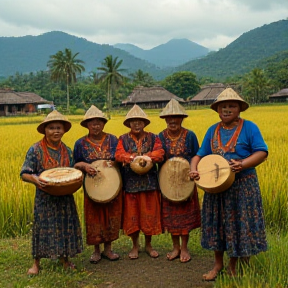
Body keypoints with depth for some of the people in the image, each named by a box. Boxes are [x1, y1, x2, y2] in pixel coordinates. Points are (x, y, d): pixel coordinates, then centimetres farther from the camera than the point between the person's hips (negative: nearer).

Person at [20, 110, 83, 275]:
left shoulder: (67, 150, 5)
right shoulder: (36, 150, -7)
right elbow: (24, 174, -6)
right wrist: (34, 179, -28)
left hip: (65, 197, 4)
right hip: (45, 198, -3)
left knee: (65, 226, 11)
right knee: (43, 227, 3)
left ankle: (64, 258, 30)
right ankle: (36, 263, 20)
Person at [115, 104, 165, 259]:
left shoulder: (152, 138, 6)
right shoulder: (123, 139, 6)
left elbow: (160, 153, -10)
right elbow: (119, 155, -11)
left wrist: (146, 157, -26)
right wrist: (134, 158, -25)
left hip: (149, 182, 0)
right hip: (130, 183, 0)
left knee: (149, 214, 7)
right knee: (132, 215, 7)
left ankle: (148, 245, 26)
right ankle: (135, 246, 25)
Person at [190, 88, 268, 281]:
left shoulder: (249, 127, -4)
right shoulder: (212, 130, 9)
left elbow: (262, 152, -11)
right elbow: (200, 155, 9)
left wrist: (243, 164, -27)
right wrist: (194, 169, -11)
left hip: (243, 186, -4)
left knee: (239, 223, 4)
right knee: (217, 223, 10)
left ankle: (233, 265, 23)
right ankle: (218, 264, 25)